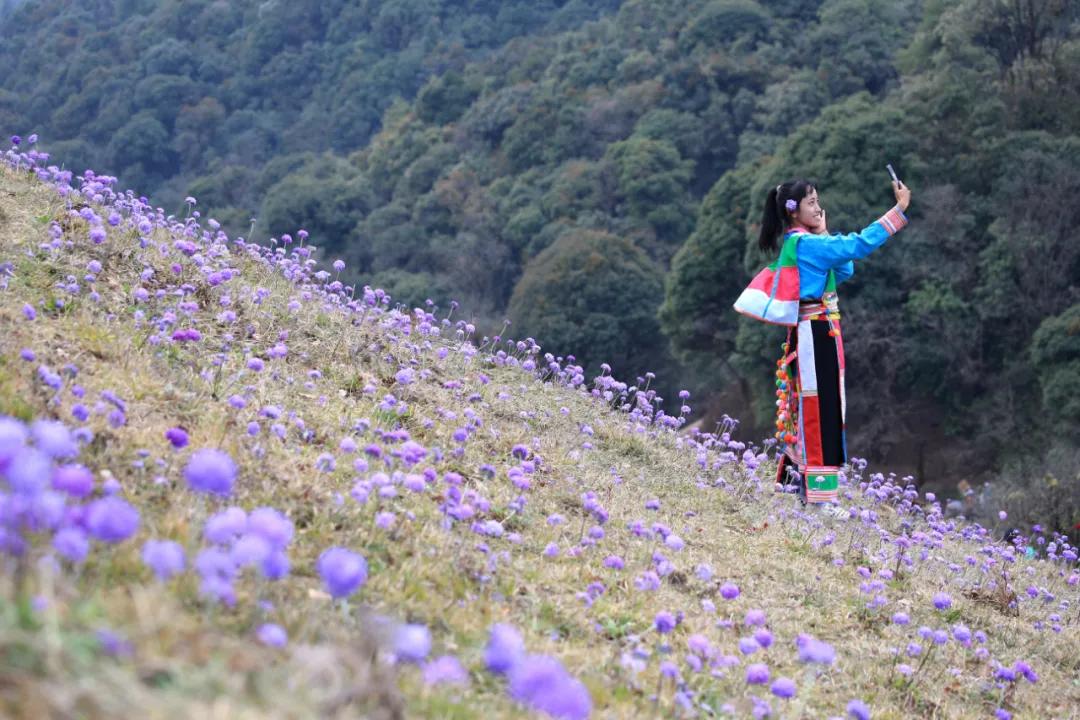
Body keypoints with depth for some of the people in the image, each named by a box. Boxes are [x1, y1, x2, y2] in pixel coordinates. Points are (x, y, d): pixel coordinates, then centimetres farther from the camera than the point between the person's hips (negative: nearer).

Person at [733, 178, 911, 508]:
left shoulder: (800, 243, 15)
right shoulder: (806, 243, -15)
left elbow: (845, 271, 18)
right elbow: (859, 244, -21)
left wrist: (822, 233, 9)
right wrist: (899, 209, -19)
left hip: (812, 333, 10)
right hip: (817, 334, -10)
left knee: (806, 407, 15)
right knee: (820, 409, -7)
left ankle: (793, 478, 24)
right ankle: (820, 492, -5)